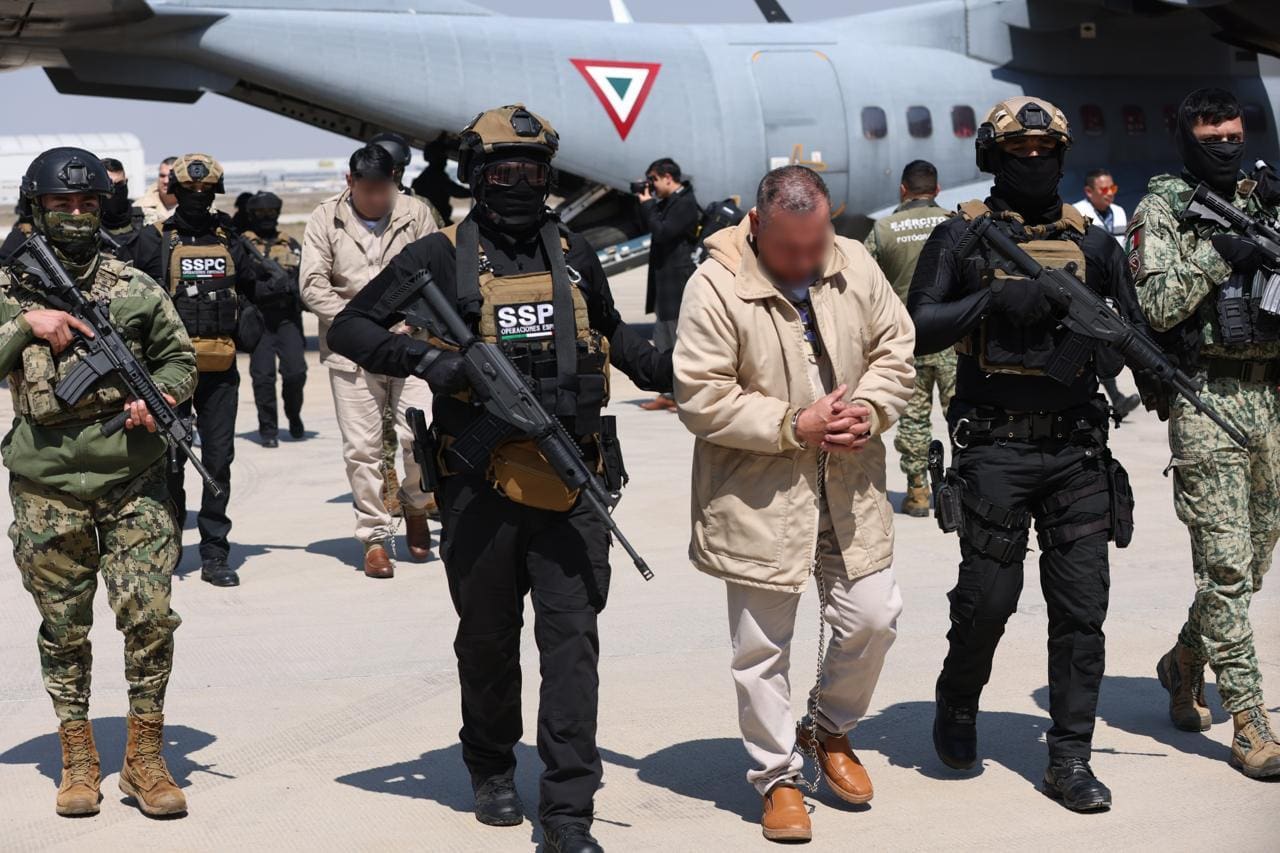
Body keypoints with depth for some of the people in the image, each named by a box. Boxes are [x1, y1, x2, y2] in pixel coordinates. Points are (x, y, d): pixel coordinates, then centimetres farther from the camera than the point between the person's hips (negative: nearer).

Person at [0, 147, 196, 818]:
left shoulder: (135, 288, 6)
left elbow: (179, 357, 14)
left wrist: (159, 397, -5)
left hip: (133, 482, 0)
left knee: (151, 616, -5)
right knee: (63, 627, 7)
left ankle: (144, 756, 8)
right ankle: (77, 756, 21)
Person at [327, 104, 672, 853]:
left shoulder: (573, 255, 11)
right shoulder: (443, 257, 0)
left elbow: (612, 334, 27)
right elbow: (350, 328, 0)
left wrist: (669, 371, 15)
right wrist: (425, 357, -15)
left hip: (571, 485, 2)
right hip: (483, 489, -2)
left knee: (573, 641, -3)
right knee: (488, 641, 12)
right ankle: (492, 771, 34)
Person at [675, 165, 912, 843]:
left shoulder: (854, 265, 1)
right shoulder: (716, 286, -15)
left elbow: (895, 347, 10)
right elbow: (700, 399, -15)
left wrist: (871, 409, -9)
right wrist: (795, 426, -19)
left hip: (849, 488, 4)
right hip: (759, 496, -4)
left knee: (872, 618, 9)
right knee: (763, 645, 4)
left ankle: (829, 730, 35)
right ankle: (777, 775, 21)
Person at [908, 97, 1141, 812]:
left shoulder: (1093, 241, 11)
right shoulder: (962, 237, 2)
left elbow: (1134, 326, 15)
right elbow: (920, 328, -5)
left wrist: (1103, 342, -8)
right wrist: (996, 300, -18)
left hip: (1078, 451, 3)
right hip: (997, 451, -3)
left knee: (1082, 607, 1)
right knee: (988, 597, 1)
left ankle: (1070, 759, 9)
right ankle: (958, 706, 30)